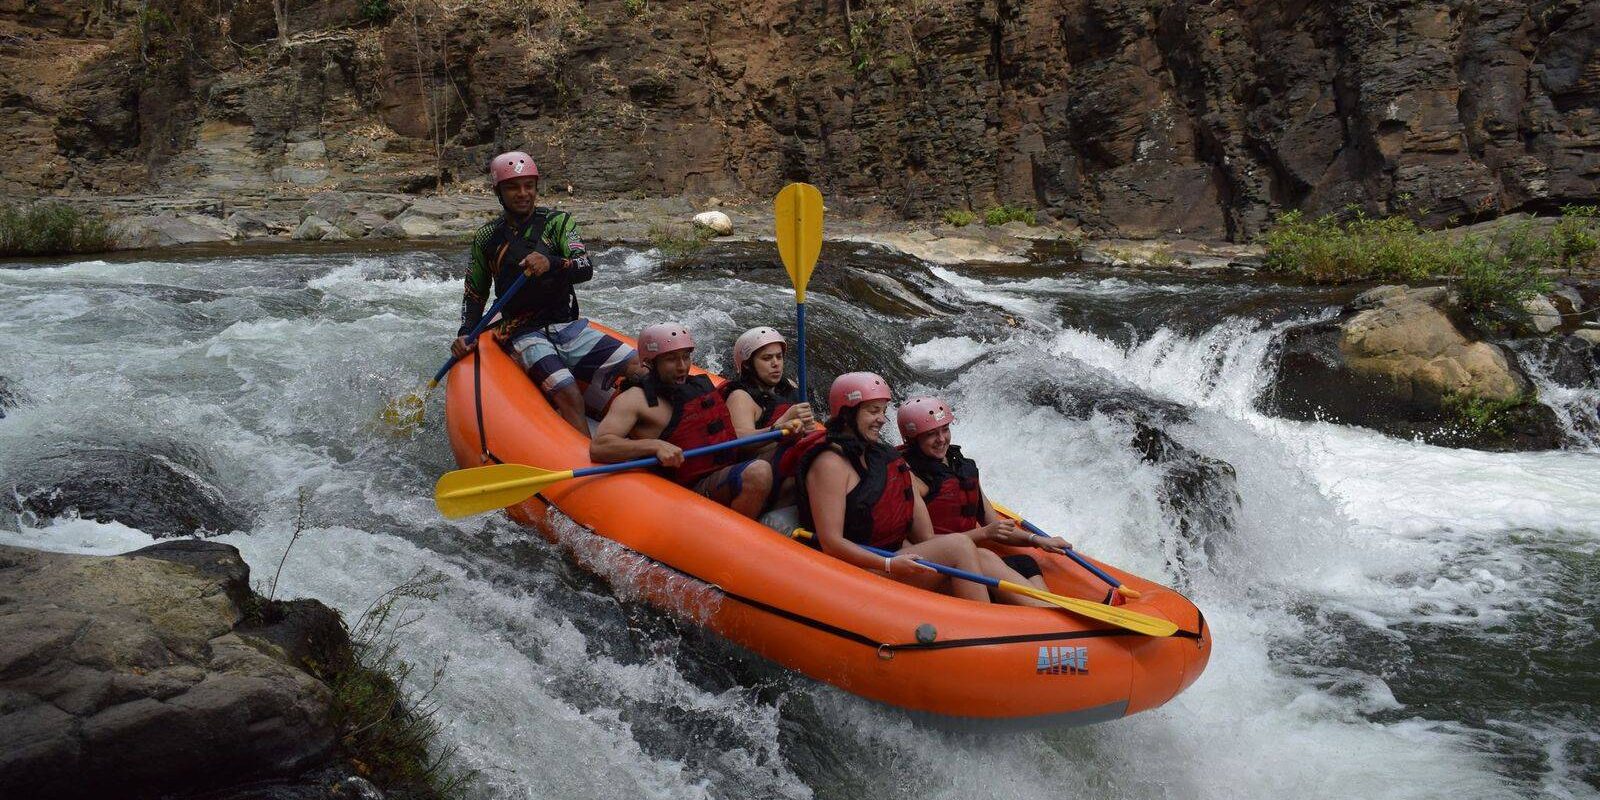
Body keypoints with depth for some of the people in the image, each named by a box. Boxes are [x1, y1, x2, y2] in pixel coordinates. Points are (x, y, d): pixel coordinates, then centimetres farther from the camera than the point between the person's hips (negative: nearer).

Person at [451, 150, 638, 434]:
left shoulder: (557, 221, 5)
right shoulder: (487, 238, 6)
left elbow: (586, 269, -10)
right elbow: (474, 294, 17)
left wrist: (551, 264, -30)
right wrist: (465, 333, 0)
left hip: (570, 327, 3)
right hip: (525, 334, -2)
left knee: (638, 367, -18)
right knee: (569, 398, -29)